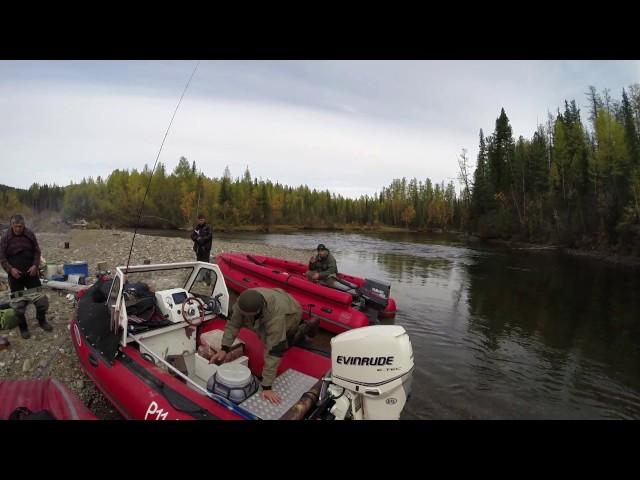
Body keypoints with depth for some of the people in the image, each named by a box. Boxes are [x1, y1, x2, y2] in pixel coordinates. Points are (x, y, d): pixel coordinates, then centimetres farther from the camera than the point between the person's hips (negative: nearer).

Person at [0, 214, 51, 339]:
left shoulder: (30, 235, -1)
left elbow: (37, 251, 5)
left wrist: (35, 265, -9)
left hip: (31, 273, 1)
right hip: (15, 275, -1)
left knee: (41, 299, 2)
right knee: (19, 303, 5)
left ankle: (42, 321, 23)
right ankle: (23, 328, 20)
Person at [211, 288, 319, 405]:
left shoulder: (275, 316, -48)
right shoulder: (243, 301, -35)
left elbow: (273, 352, -44)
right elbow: (233, 324, -21)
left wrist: (266, 387, -41)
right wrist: (224, 349, -31)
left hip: (290, 313, -5)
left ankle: (306, 328, 15)